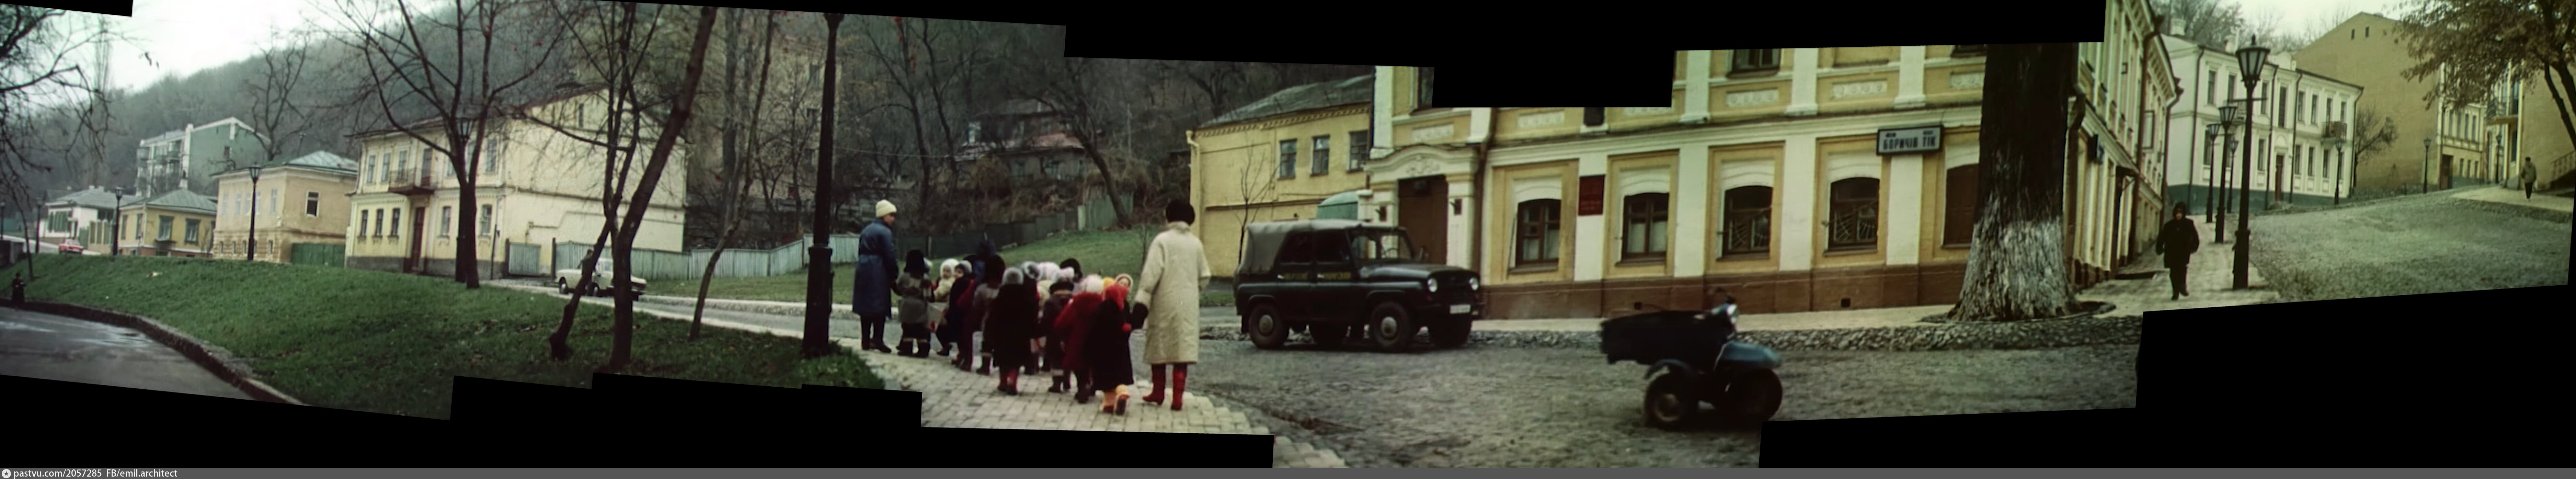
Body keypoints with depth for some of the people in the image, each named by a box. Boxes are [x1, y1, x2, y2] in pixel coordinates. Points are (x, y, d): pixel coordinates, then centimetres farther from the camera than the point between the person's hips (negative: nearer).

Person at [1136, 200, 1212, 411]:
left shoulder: (1163, 241, -8)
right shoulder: (1195, 243, 6)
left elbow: (1151, 274, -15)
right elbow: (1204, 277, 12)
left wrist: (1142, 302, -14)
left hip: (1164, 303, -3)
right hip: (1188, 306, 3)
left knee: (1159, 347, 12)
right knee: (1183, 347, 2)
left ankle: (1158, 393, 22)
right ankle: (1178, 397, -5)